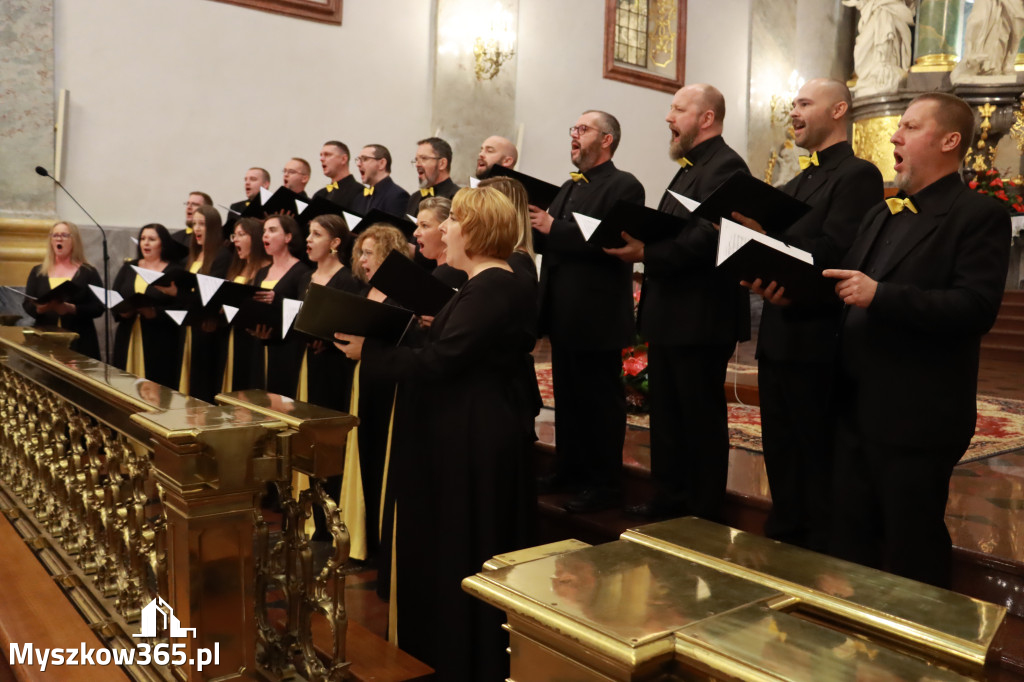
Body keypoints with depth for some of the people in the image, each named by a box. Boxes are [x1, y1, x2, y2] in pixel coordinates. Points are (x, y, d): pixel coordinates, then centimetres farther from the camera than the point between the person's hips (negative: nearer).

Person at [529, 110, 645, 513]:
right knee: (567, 396, 17)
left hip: (597, 315, -9)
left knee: (600, 399, 0)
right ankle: (570, 469, 30)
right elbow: (547, 242, 14)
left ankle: (605, 484, 11)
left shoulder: (623, 186, -9)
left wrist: (554, 228, -24)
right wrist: (535, 226, -6)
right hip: (563, 313, 9)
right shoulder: (570, 188, 18)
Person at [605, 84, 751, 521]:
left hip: (700, 317, -10)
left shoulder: (725, 166, -13)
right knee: (667, 416, 17)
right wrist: (638, 243, 1)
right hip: (669, 315, 10)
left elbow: (708, 237, -25)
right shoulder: (690, 168, 19)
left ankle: (704, 516, 15)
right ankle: (668, 501, 30)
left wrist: (647, 252, -27)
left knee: (702, 420, 2)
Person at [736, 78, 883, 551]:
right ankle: (783, 540, 32)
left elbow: (833, 252, -21)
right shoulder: (796, 184, 20)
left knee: (817, 460, 2)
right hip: (778, 338, 9)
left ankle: (820, 554, 16)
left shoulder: (858, 175, -8)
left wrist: (765, 234, -20)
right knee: (781, 454, 17)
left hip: (817, 340, -8)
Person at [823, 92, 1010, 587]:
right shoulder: (881, 214, 18)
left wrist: (880, 295, -26)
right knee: (850, 546, 17)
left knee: (911, 561, 7)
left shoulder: (979, 216, -7)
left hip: (915, 420, -7)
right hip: (855, 411, 7)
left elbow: (977, 307, -19)